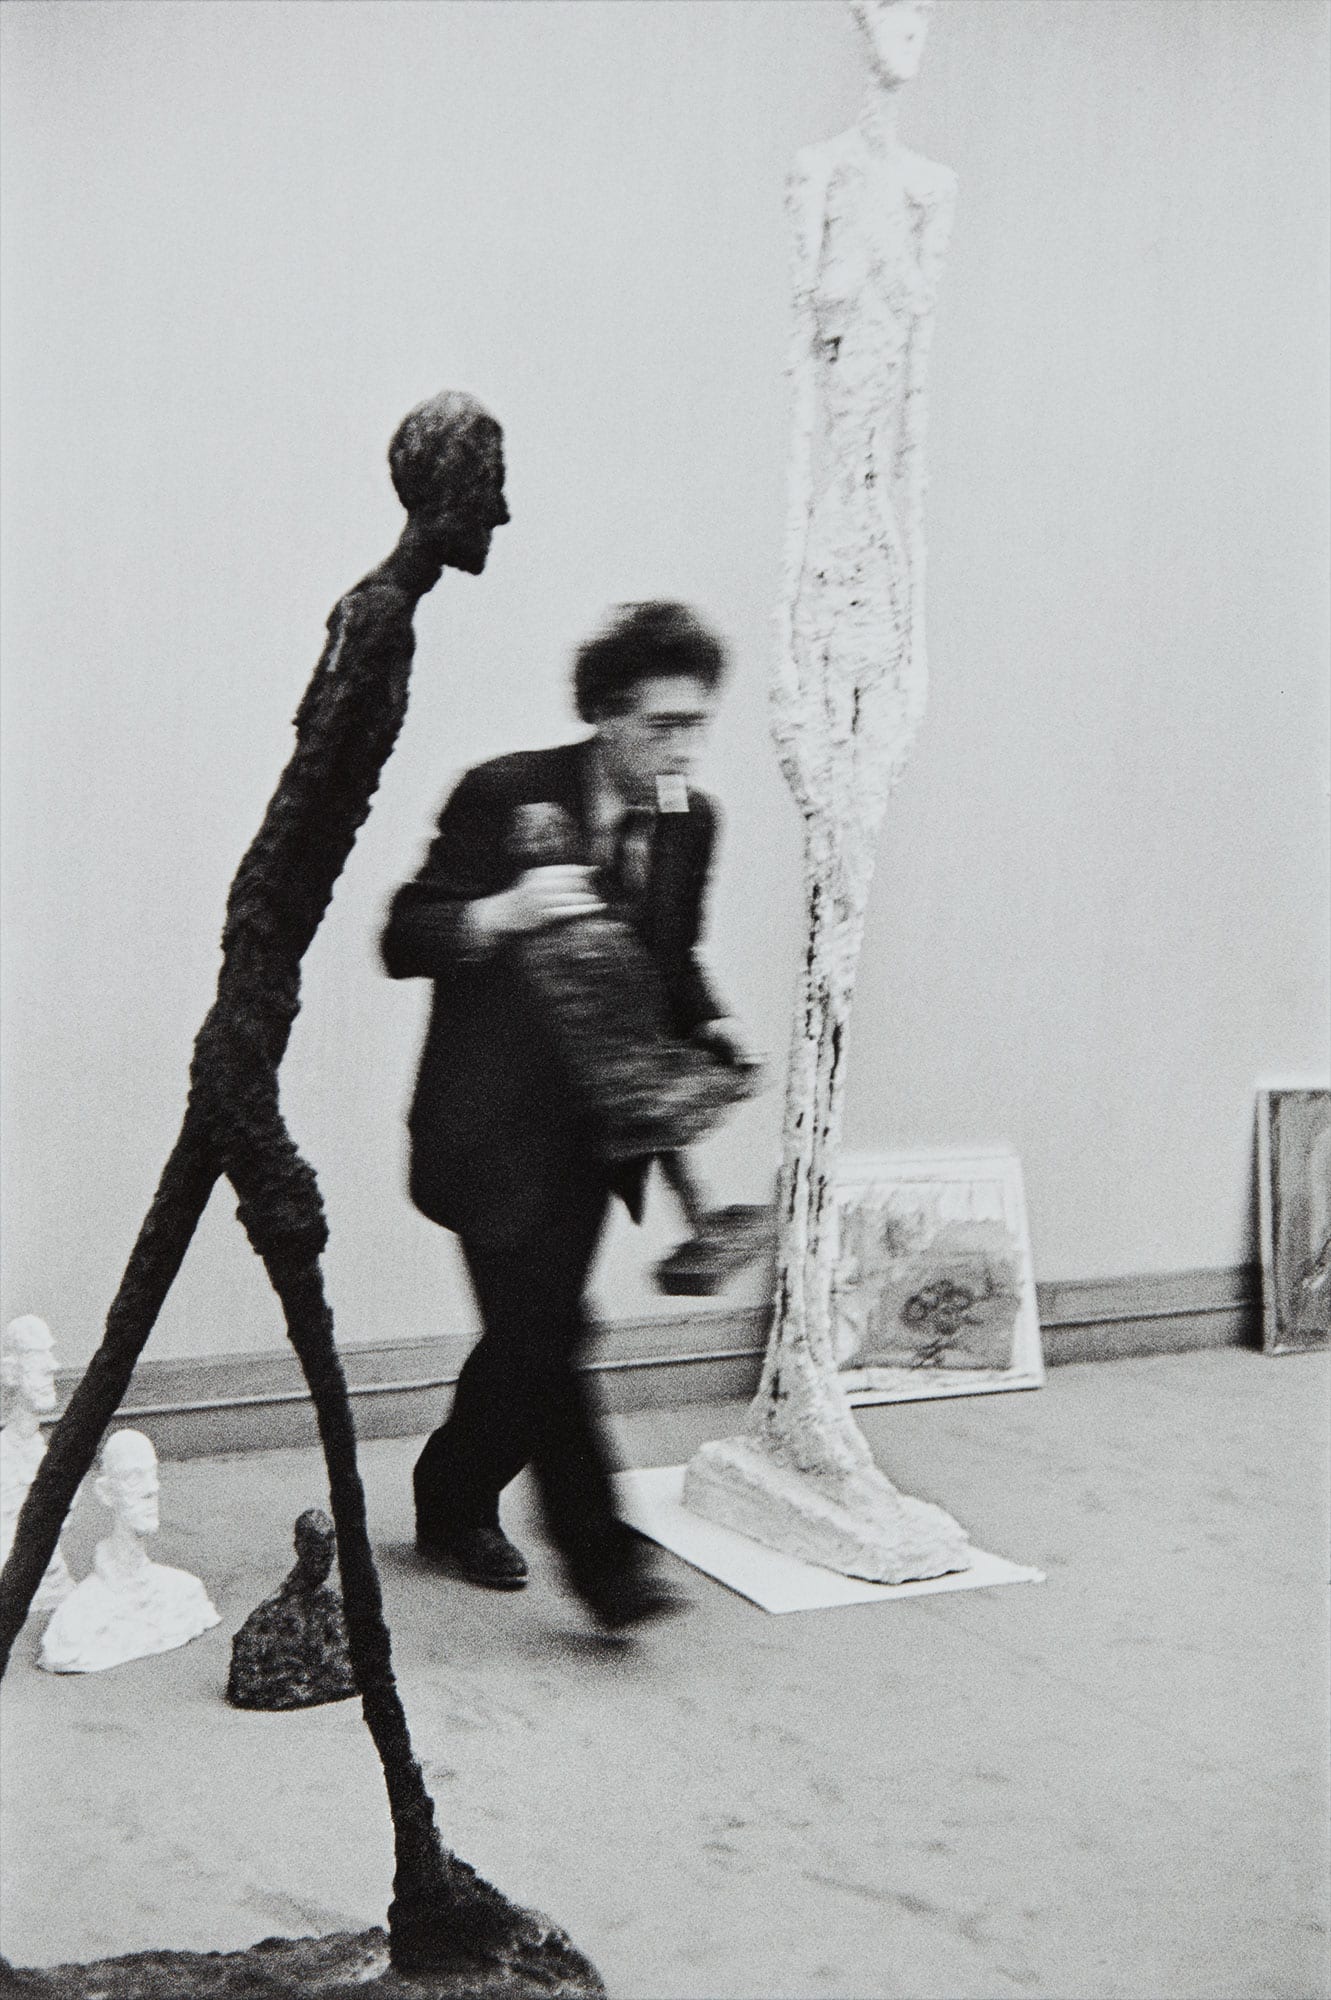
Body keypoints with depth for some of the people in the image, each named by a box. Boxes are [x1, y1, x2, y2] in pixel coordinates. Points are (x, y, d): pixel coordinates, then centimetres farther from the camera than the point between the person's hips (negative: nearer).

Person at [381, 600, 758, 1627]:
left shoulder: (690, 820, 3)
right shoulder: (505, 795, -14)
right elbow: (404, 941, -12)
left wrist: (711, 1023, -1)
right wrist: (500, 913, -30)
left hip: (598, 1121, 6)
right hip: (495, 1125, -5)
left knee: (535, 1333, 10)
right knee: (542, 1333, -10)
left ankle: (454, 1502, 33)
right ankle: (602, 1558, -2)